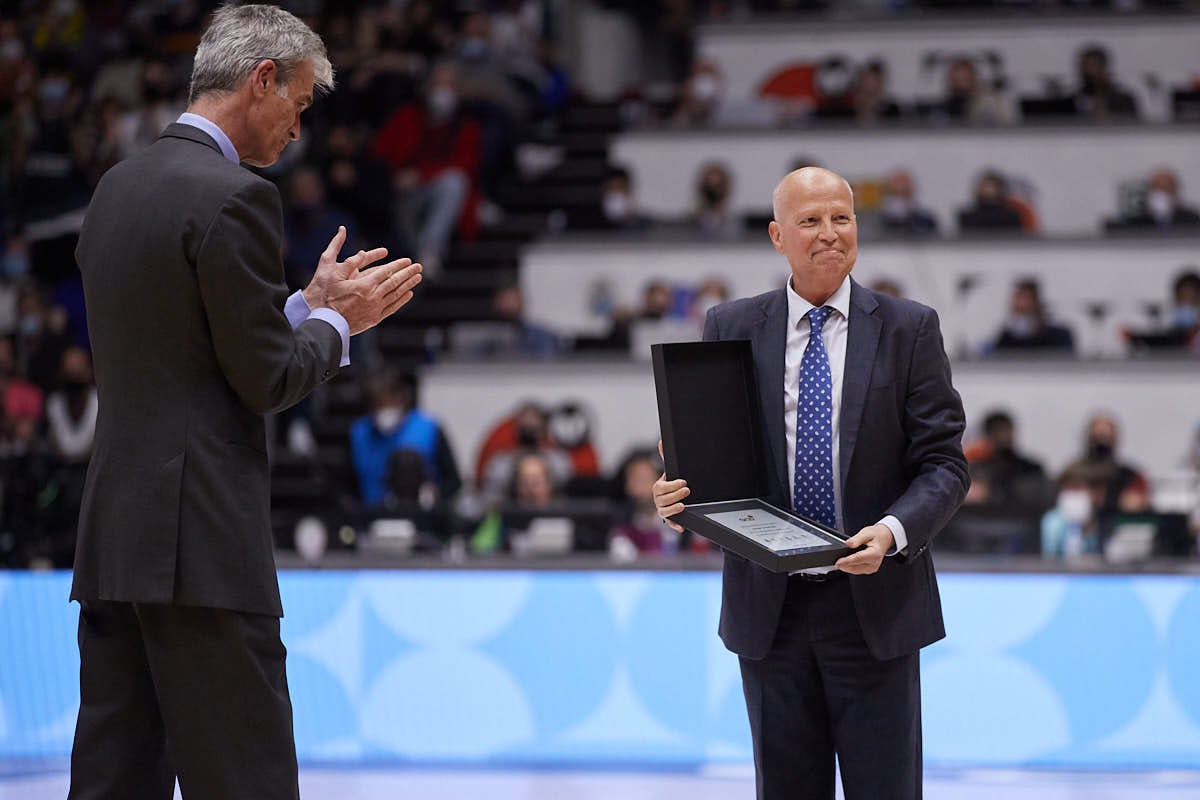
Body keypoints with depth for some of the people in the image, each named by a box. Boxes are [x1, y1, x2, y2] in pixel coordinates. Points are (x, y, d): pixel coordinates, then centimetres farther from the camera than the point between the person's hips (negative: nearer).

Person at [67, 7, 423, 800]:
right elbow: (267, 379, -12)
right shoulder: (235, 198, -12)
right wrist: (335, 320, 6)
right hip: (202, 542, -9)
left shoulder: (117, 187, 15)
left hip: (113, 538, 9)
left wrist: (308, 305, 21)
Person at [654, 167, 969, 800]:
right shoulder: (731, 329, 6)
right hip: (770, 607, 2)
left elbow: (943, 463, -1)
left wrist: (892, 532, -19)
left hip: (874, 604, -2)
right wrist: (679, 491, -13)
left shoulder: (908, 329, 2)